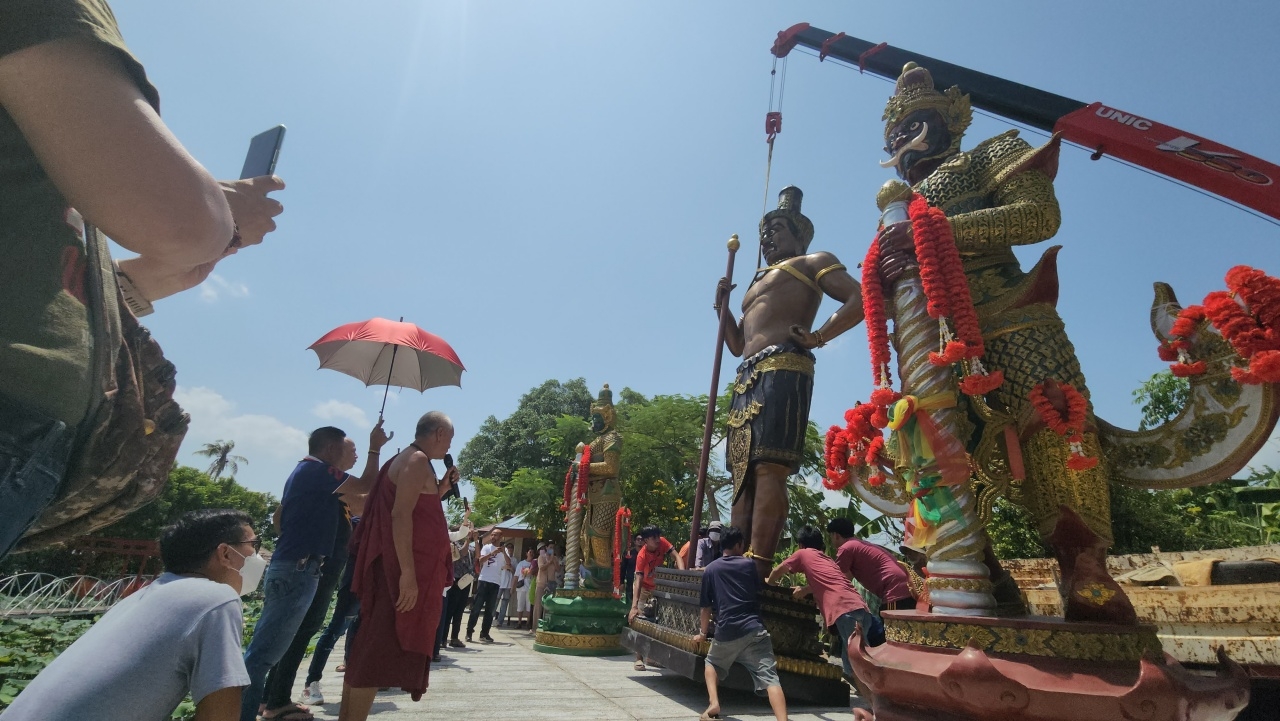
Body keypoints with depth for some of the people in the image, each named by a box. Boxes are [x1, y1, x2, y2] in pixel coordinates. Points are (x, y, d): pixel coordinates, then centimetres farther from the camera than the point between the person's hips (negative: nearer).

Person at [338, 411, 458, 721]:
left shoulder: (407, 460, 19)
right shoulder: (417, 461, -13)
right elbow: (400, 516, -23)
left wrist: (440, 490, 16)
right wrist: (408, 573, -26)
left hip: (404, 568, 11)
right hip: (404, 570, -11)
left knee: (370, 646, 15)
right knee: (379, 650, -7)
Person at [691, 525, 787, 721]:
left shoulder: (710, 569, 11)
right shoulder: (749, 564, 10)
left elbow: (706, 607, 14)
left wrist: (703, 633, 28)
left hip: (726, 633, 1)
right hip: (754, 629, -1)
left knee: (712, 664, 27)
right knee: (770, 678, -6)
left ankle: (713, 704, 8)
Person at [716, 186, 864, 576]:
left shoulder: (813, 262, 13)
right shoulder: (756, 285, 35)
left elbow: (861, 298, -3)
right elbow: (738, 345, 32)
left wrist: (818, 336, -12)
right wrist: (722, 306, 21)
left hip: (782, 369, -8)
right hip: (748, 378, 8)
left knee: (768, 469, -19)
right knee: (743, 473, -1)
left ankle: (757, 571, -23)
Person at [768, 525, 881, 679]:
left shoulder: (803, 553, 18)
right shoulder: (827, 559, 35)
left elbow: (777, 571, 28)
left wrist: (769, 582, 47)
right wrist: (806, 589, 49)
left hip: (845, 609, -8)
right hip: (860, 608, 8)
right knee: (852, 666, 14)